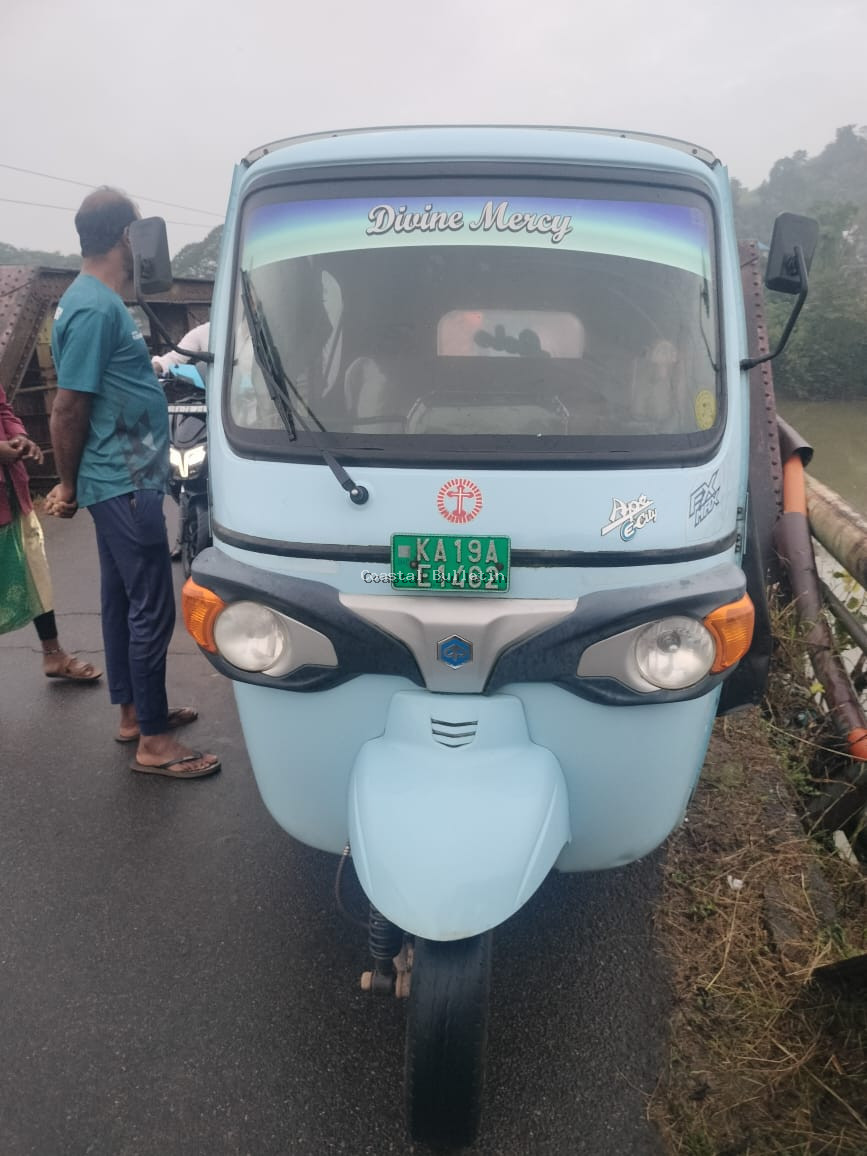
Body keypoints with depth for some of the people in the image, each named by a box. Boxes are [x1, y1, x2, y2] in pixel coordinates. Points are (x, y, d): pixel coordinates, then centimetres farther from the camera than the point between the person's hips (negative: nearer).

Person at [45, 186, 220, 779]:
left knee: (123, 601, 16)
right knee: (152, 609, -5)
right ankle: (154, 742, 5)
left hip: (120, 481, 10)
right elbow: (68, 408, -18)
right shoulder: (95, 308, -18)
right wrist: (69, 487, -7)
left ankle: (135, 712, 29)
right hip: (125, 484, -10)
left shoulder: (100, 300, 13)